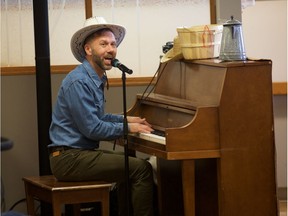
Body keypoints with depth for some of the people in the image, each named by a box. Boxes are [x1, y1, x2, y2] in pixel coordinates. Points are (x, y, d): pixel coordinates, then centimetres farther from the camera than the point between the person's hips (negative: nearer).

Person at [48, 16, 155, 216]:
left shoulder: (96, 79, 13)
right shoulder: (79, 82, -18)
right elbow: (92, 129, -20)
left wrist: (126, 119, 18)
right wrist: (128, 128, -9)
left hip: (78, 153, 11)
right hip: (70, 158, -11)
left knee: (130, 167, 24)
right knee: (142, 168, -15)